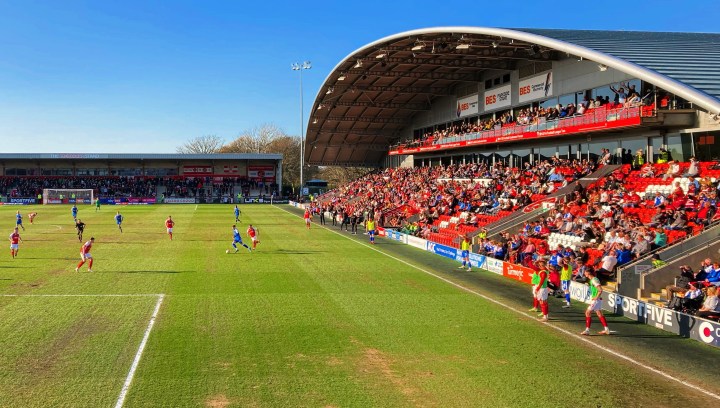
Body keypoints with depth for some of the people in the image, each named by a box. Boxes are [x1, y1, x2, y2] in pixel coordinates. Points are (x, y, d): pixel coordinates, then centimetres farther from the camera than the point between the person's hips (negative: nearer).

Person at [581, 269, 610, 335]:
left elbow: (600, 290, -25)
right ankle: (606, 329, 20)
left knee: (588, 312, -7)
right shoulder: (592, 280, 10)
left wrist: (596, 297, -19)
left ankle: (587, 330, -5)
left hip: (596, 300, -10)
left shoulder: (594, 280, -19)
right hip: (594, 299, 10)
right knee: (599, 314, 15)